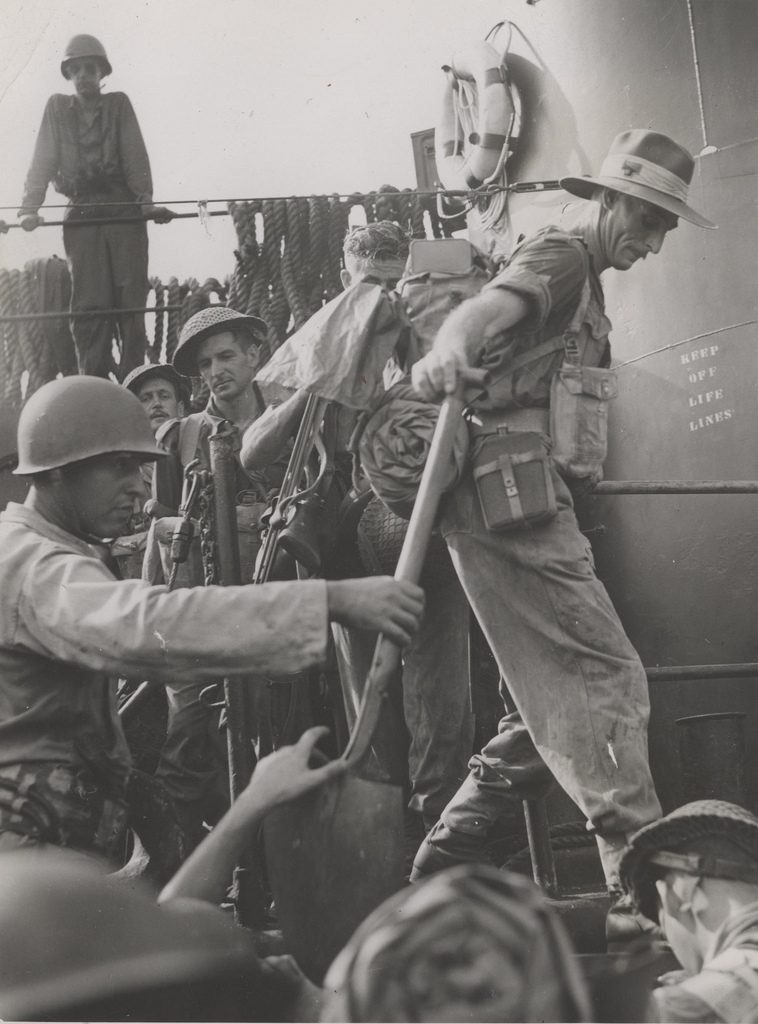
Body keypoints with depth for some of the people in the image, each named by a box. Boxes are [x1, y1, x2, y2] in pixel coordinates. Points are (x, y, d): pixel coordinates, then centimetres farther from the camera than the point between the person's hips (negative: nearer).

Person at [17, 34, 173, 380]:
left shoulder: (119, 104, 9)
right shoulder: (57, 108, 12)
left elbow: (135, 156, 1)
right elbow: (44, 159, 6)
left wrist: (146, 199, -12)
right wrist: (30, 207, -6)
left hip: (124, 212, -1)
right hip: (82, 215, 1)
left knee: (130, 299, -7)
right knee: (88, 304, -8)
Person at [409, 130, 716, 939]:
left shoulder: (583, 287, 26)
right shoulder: (557, 256, -5)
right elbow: (494, 303, -24)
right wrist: (452, 347, -41)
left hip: (529, 510, 10)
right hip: (516, 504, -10)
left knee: (562, 703, 11)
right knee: (610, 681, -12)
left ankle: (439, 871, 14)